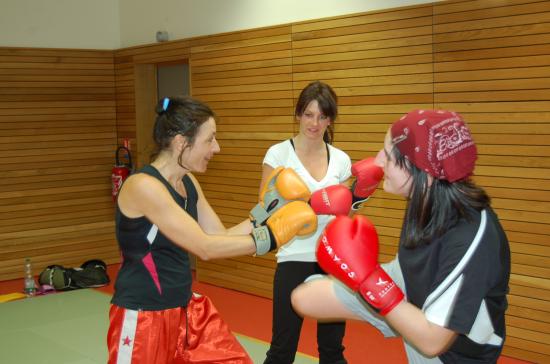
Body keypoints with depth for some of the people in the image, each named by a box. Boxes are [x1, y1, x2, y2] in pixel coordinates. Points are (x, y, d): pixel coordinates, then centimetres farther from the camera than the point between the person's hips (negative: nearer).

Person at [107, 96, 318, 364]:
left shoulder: (189, 183, 4)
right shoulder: (143, 186, -23)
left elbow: (220, 237, 6)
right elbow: (206, 248, -27)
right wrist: (269, 237, -24)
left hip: (186, 308, 8)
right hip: (142, 318, -8)